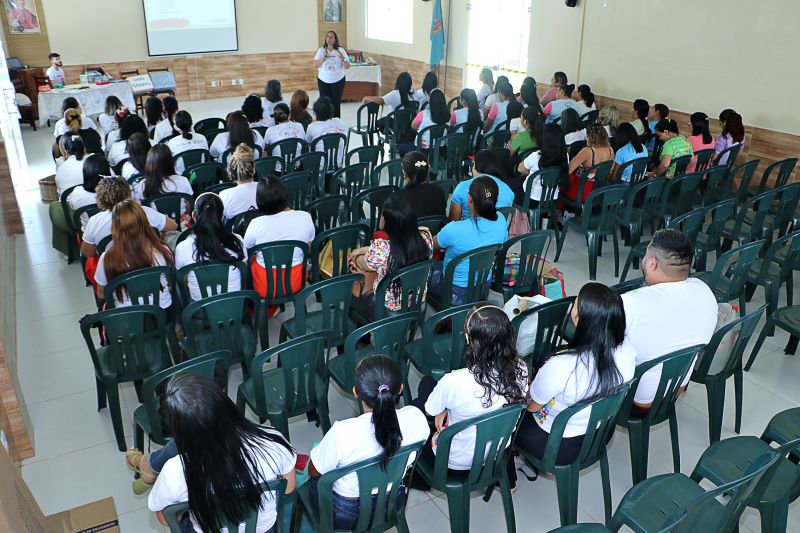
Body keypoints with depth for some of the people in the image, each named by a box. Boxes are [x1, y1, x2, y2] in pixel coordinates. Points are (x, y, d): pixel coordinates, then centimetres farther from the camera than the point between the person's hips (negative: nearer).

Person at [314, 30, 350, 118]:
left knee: (336, 102, 1)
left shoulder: (341, 50, -1)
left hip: (338, 81, -1)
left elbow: (347, 66, -4)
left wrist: (342, 58, -23)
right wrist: (324, 57, -15)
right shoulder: (321, 50, 2)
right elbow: (315, 65, -3)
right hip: (323, 81, 1)